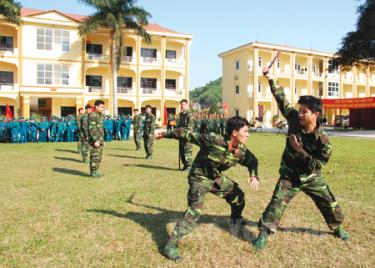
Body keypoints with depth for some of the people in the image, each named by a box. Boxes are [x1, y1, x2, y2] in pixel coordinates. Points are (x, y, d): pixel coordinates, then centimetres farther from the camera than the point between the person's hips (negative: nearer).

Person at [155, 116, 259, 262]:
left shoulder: (241, 151, -13)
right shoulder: (213, 140, -33)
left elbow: (252, 160, 8)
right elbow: (189, 135, -27)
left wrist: (254, 175, -12)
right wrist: (167, 134, -19)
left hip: (217, 178, 7)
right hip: (200, 178, -7)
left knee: (238, 195, 17)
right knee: (195, 210, -21)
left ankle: (237, 220, 51)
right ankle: (171, 246, -16)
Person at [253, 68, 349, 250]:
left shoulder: (322, 140, -22)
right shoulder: (294, 119, -15)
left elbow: (317, 165, -18)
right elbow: (282, 100, -9)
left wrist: (300, 151, -26)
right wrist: (271, 79, -9)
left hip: (312, 178, 0)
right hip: (290, 175, 0)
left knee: (329, 203, 14)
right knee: (277, 203, -11)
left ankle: (337, 227, 42)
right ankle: (264, 233, -5)